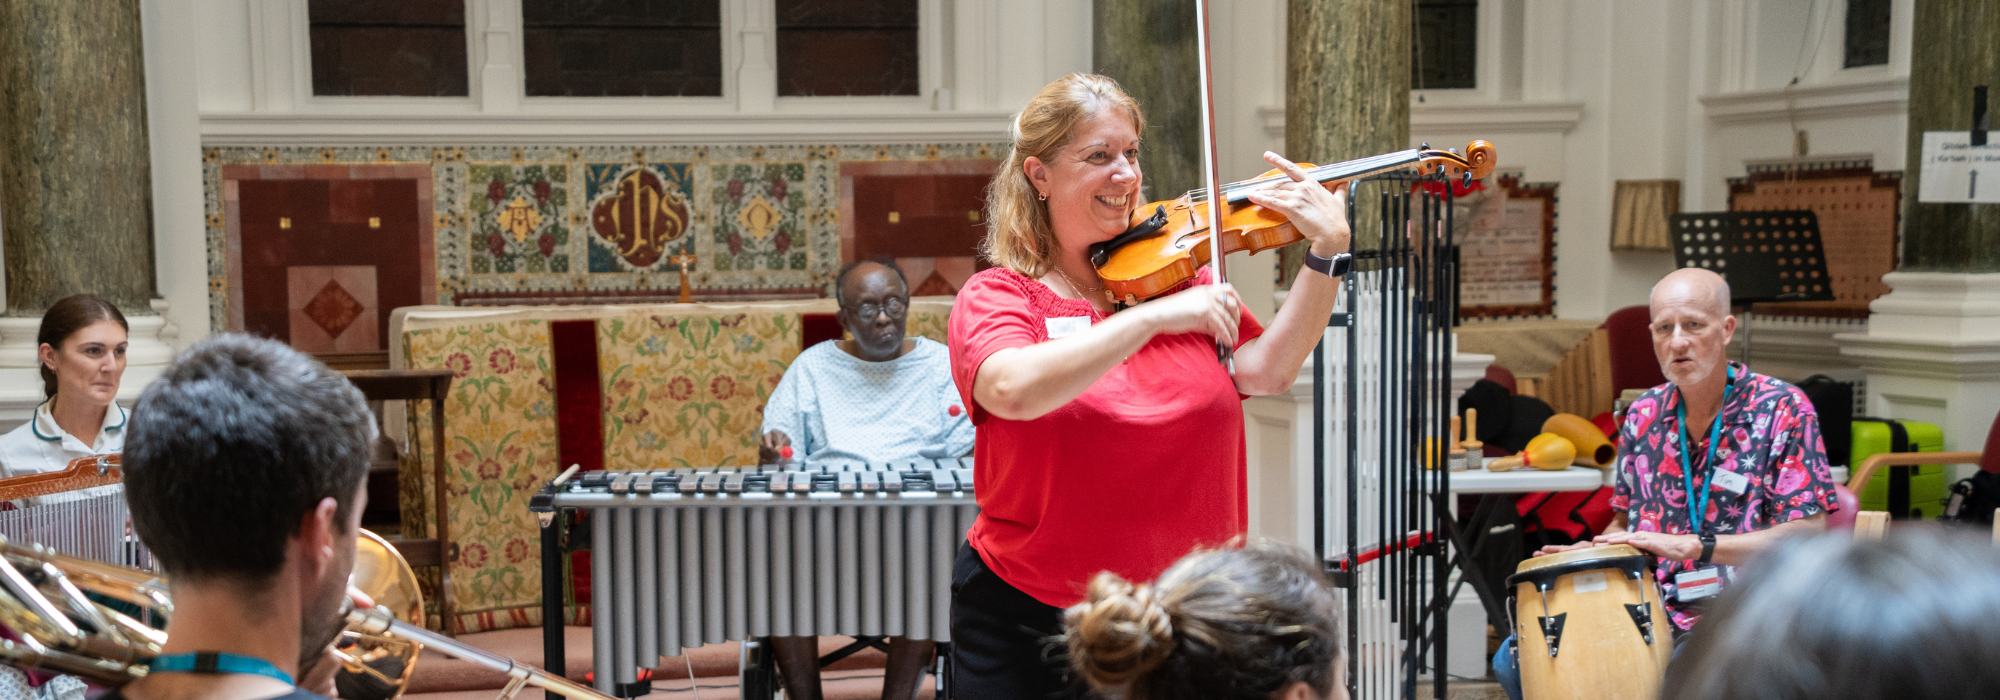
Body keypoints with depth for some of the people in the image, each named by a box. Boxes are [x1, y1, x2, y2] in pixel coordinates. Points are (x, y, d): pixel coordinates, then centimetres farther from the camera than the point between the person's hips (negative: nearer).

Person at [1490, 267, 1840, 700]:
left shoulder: (1781, 411, -7)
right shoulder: (1643, 416, 9)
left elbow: (1809, 533, -15)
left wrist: (1691, 546, -23)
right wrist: (1586, 553, -1)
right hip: (1647, 613, 6)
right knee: (1515, 659, -8)